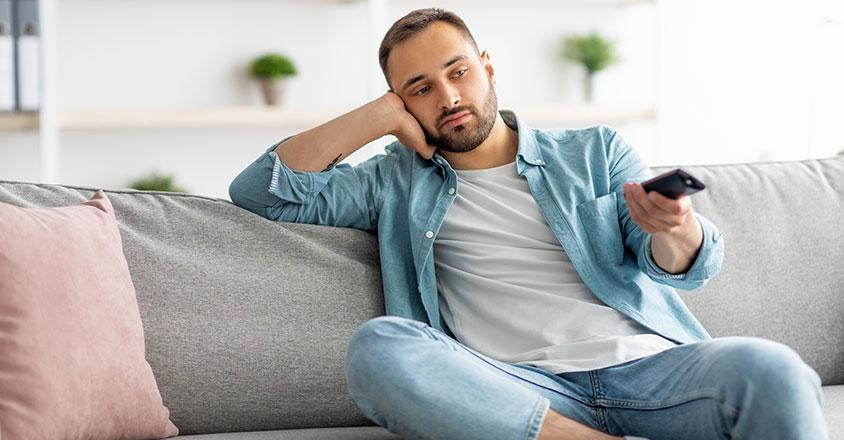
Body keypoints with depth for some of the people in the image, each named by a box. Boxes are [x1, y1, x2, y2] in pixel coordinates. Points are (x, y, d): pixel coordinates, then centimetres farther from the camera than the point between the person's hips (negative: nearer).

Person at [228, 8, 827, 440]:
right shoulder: (399, 183, 21)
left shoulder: (596, 152, 21)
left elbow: (691, 266, 8)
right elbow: (260, 192, 12)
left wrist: (674, 228, -19)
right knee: (377, 347, -31)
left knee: (768, 369, -32)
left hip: (651, 367, 0)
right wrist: (377, 117, 9)